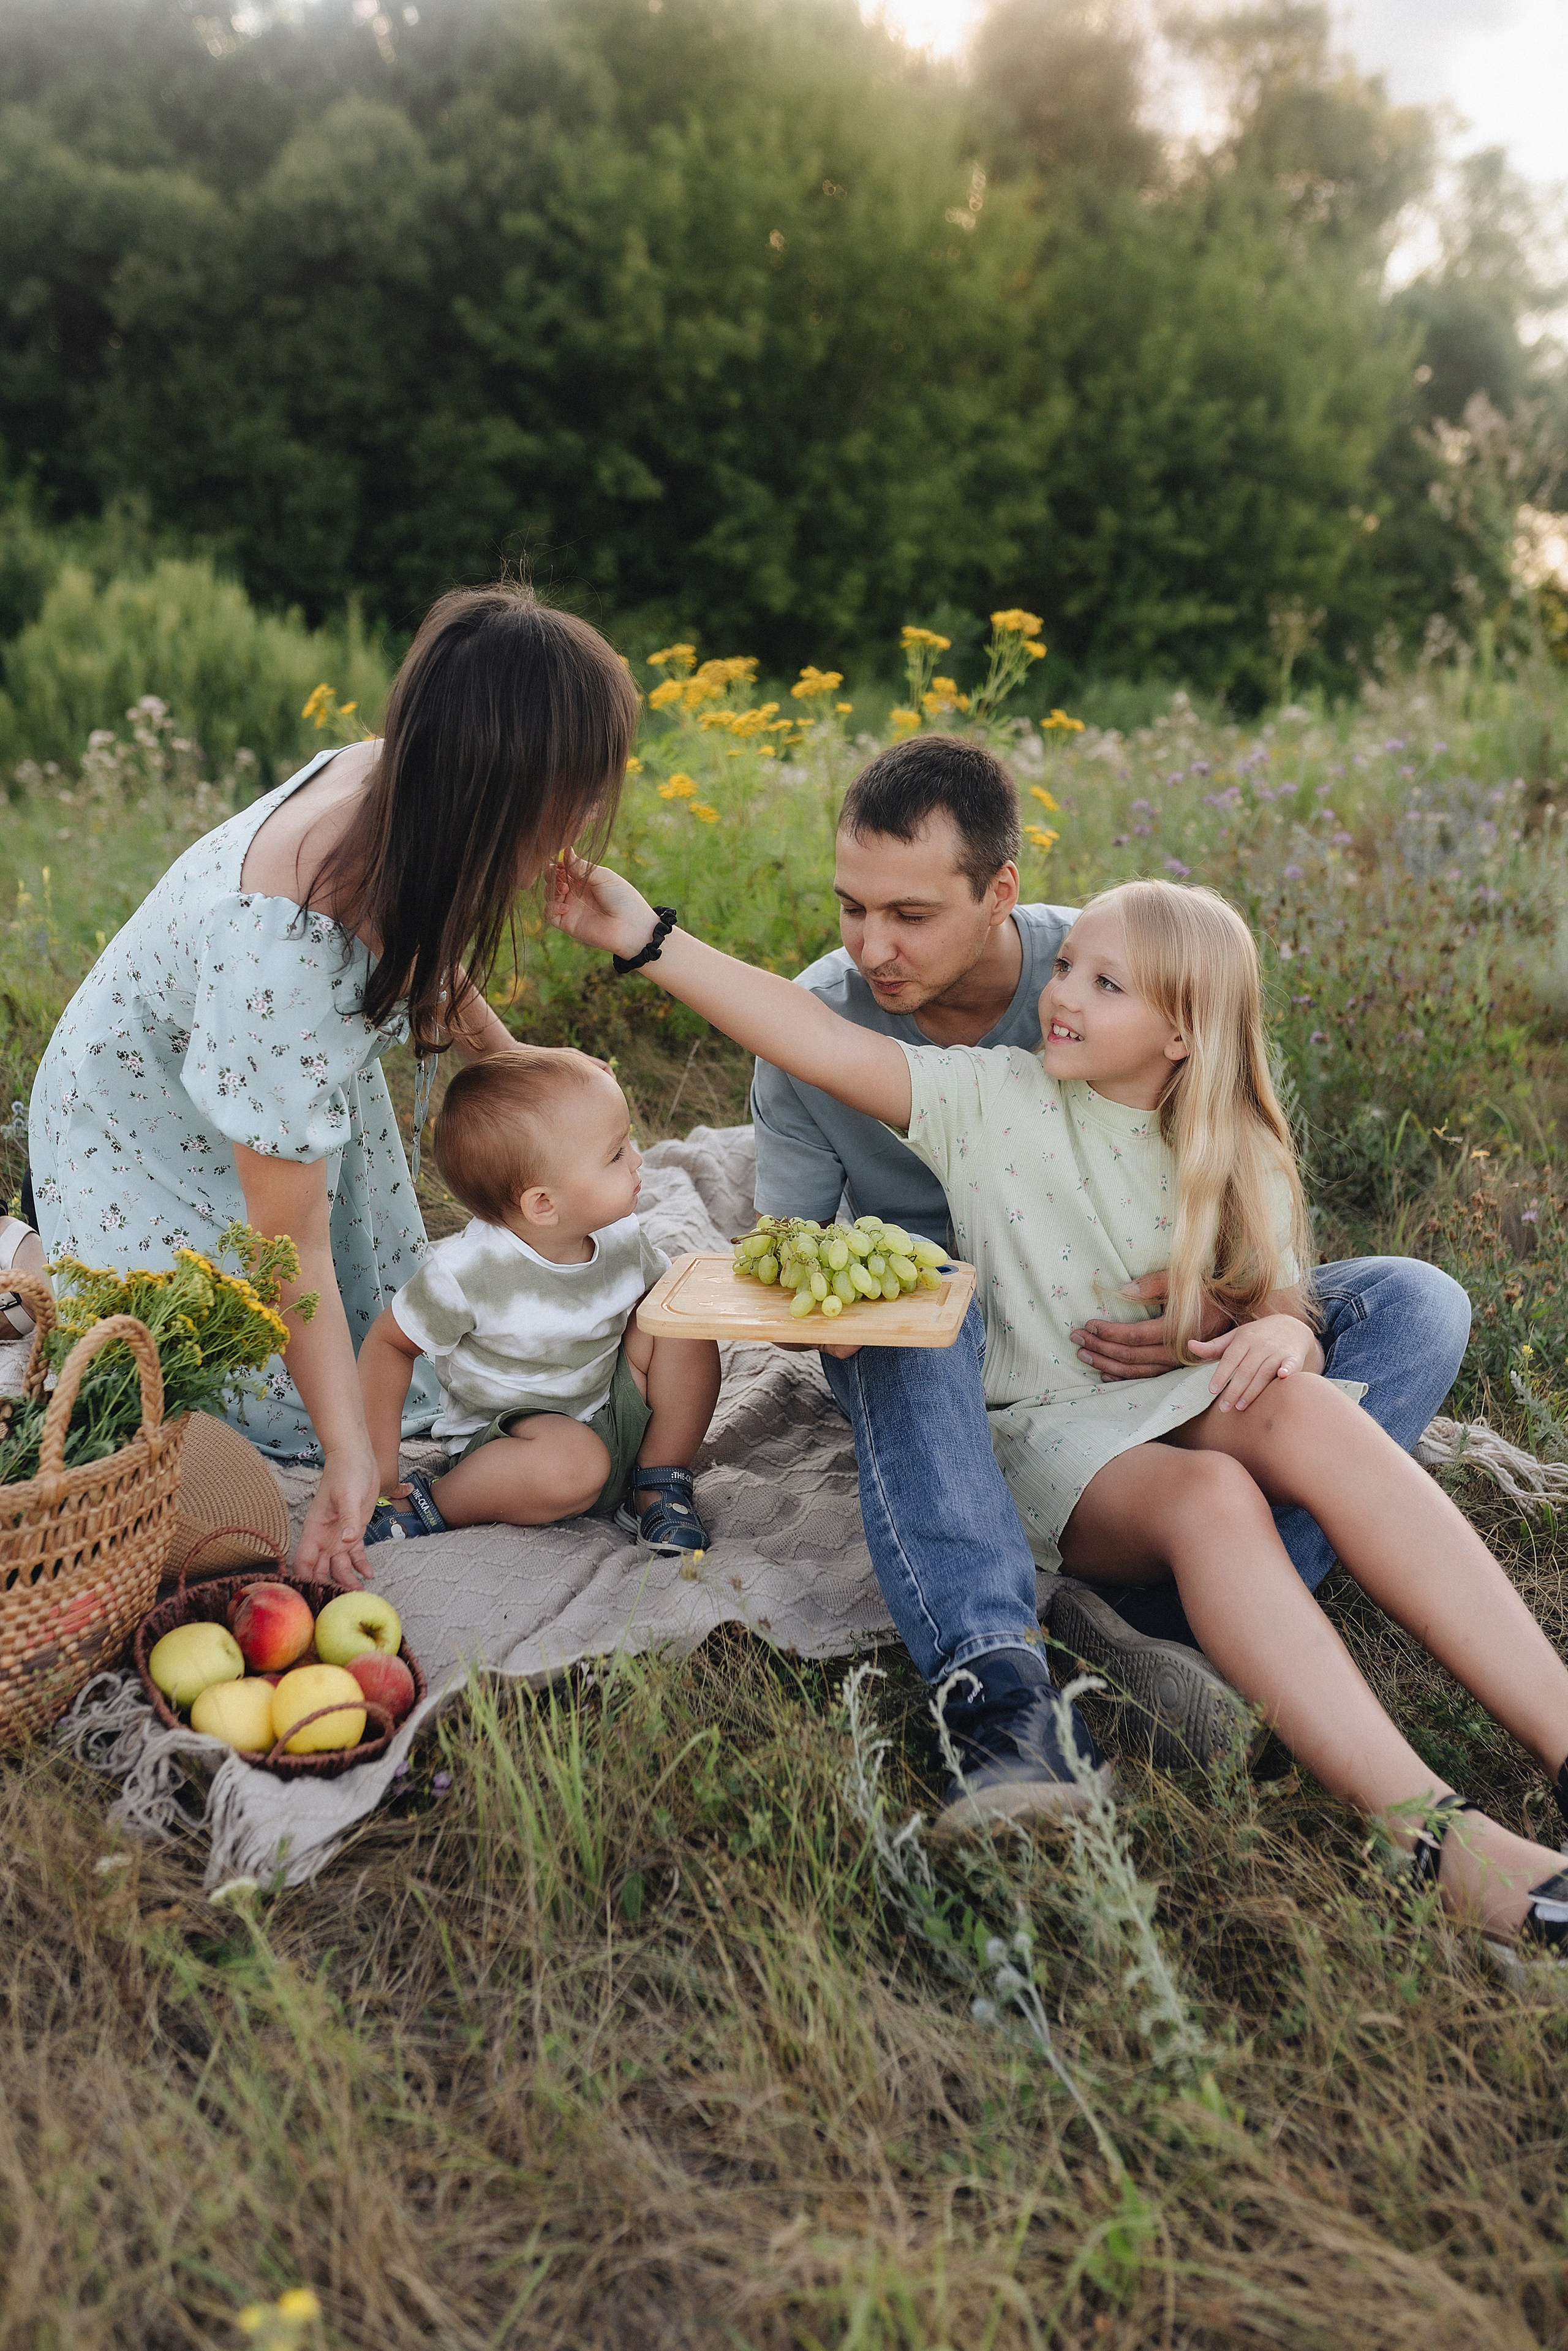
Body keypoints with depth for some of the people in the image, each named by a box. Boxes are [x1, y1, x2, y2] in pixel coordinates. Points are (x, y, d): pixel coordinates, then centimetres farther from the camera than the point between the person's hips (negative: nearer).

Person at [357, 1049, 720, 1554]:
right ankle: (434, 1507, -13)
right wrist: (377, 1454, -13)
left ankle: (661, 1488, 1)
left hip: (615, 1413, 6)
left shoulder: (621, 1237, -9)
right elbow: (390, 1342, -11)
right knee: (573, 1462, -38)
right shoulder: (466, 1272, -26)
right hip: (508, 1433, -6)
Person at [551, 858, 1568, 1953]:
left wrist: (1284, 1334, -15)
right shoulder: (995, 1099, 1)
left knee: (1310, 1413, -33)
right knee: (1208, 1497, -35)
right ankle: (1434, 1831, -42)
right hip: (1052, 1433, -2)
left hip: (1189, 1400, 2)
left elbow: (1283, 1318, 11)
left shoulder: (1230, 1160, 9)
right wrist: (647, 936, -16)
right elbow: (820, 1041, -9)